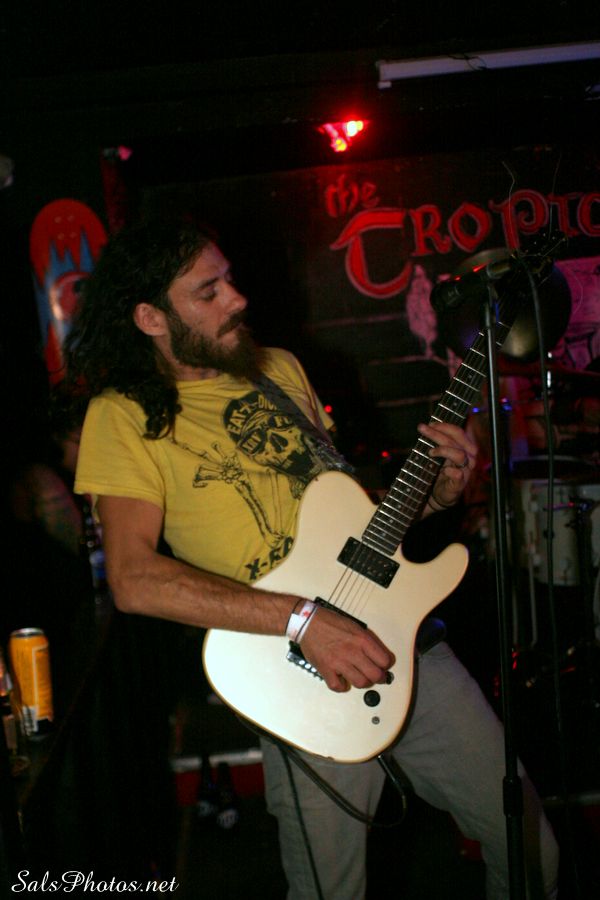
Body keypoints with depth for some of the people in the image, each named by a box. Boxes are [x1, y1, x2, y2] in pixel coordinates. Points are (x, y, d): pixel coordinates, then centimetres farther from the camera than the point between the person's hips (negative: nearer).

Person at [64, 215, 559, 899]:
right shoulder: (124, 415, -6)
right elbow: (133, 579, -18)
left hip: (405, 638, 5)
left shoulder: (282, 369, 13)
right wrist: (302, 620, -25)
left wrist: (434, 495, 1)